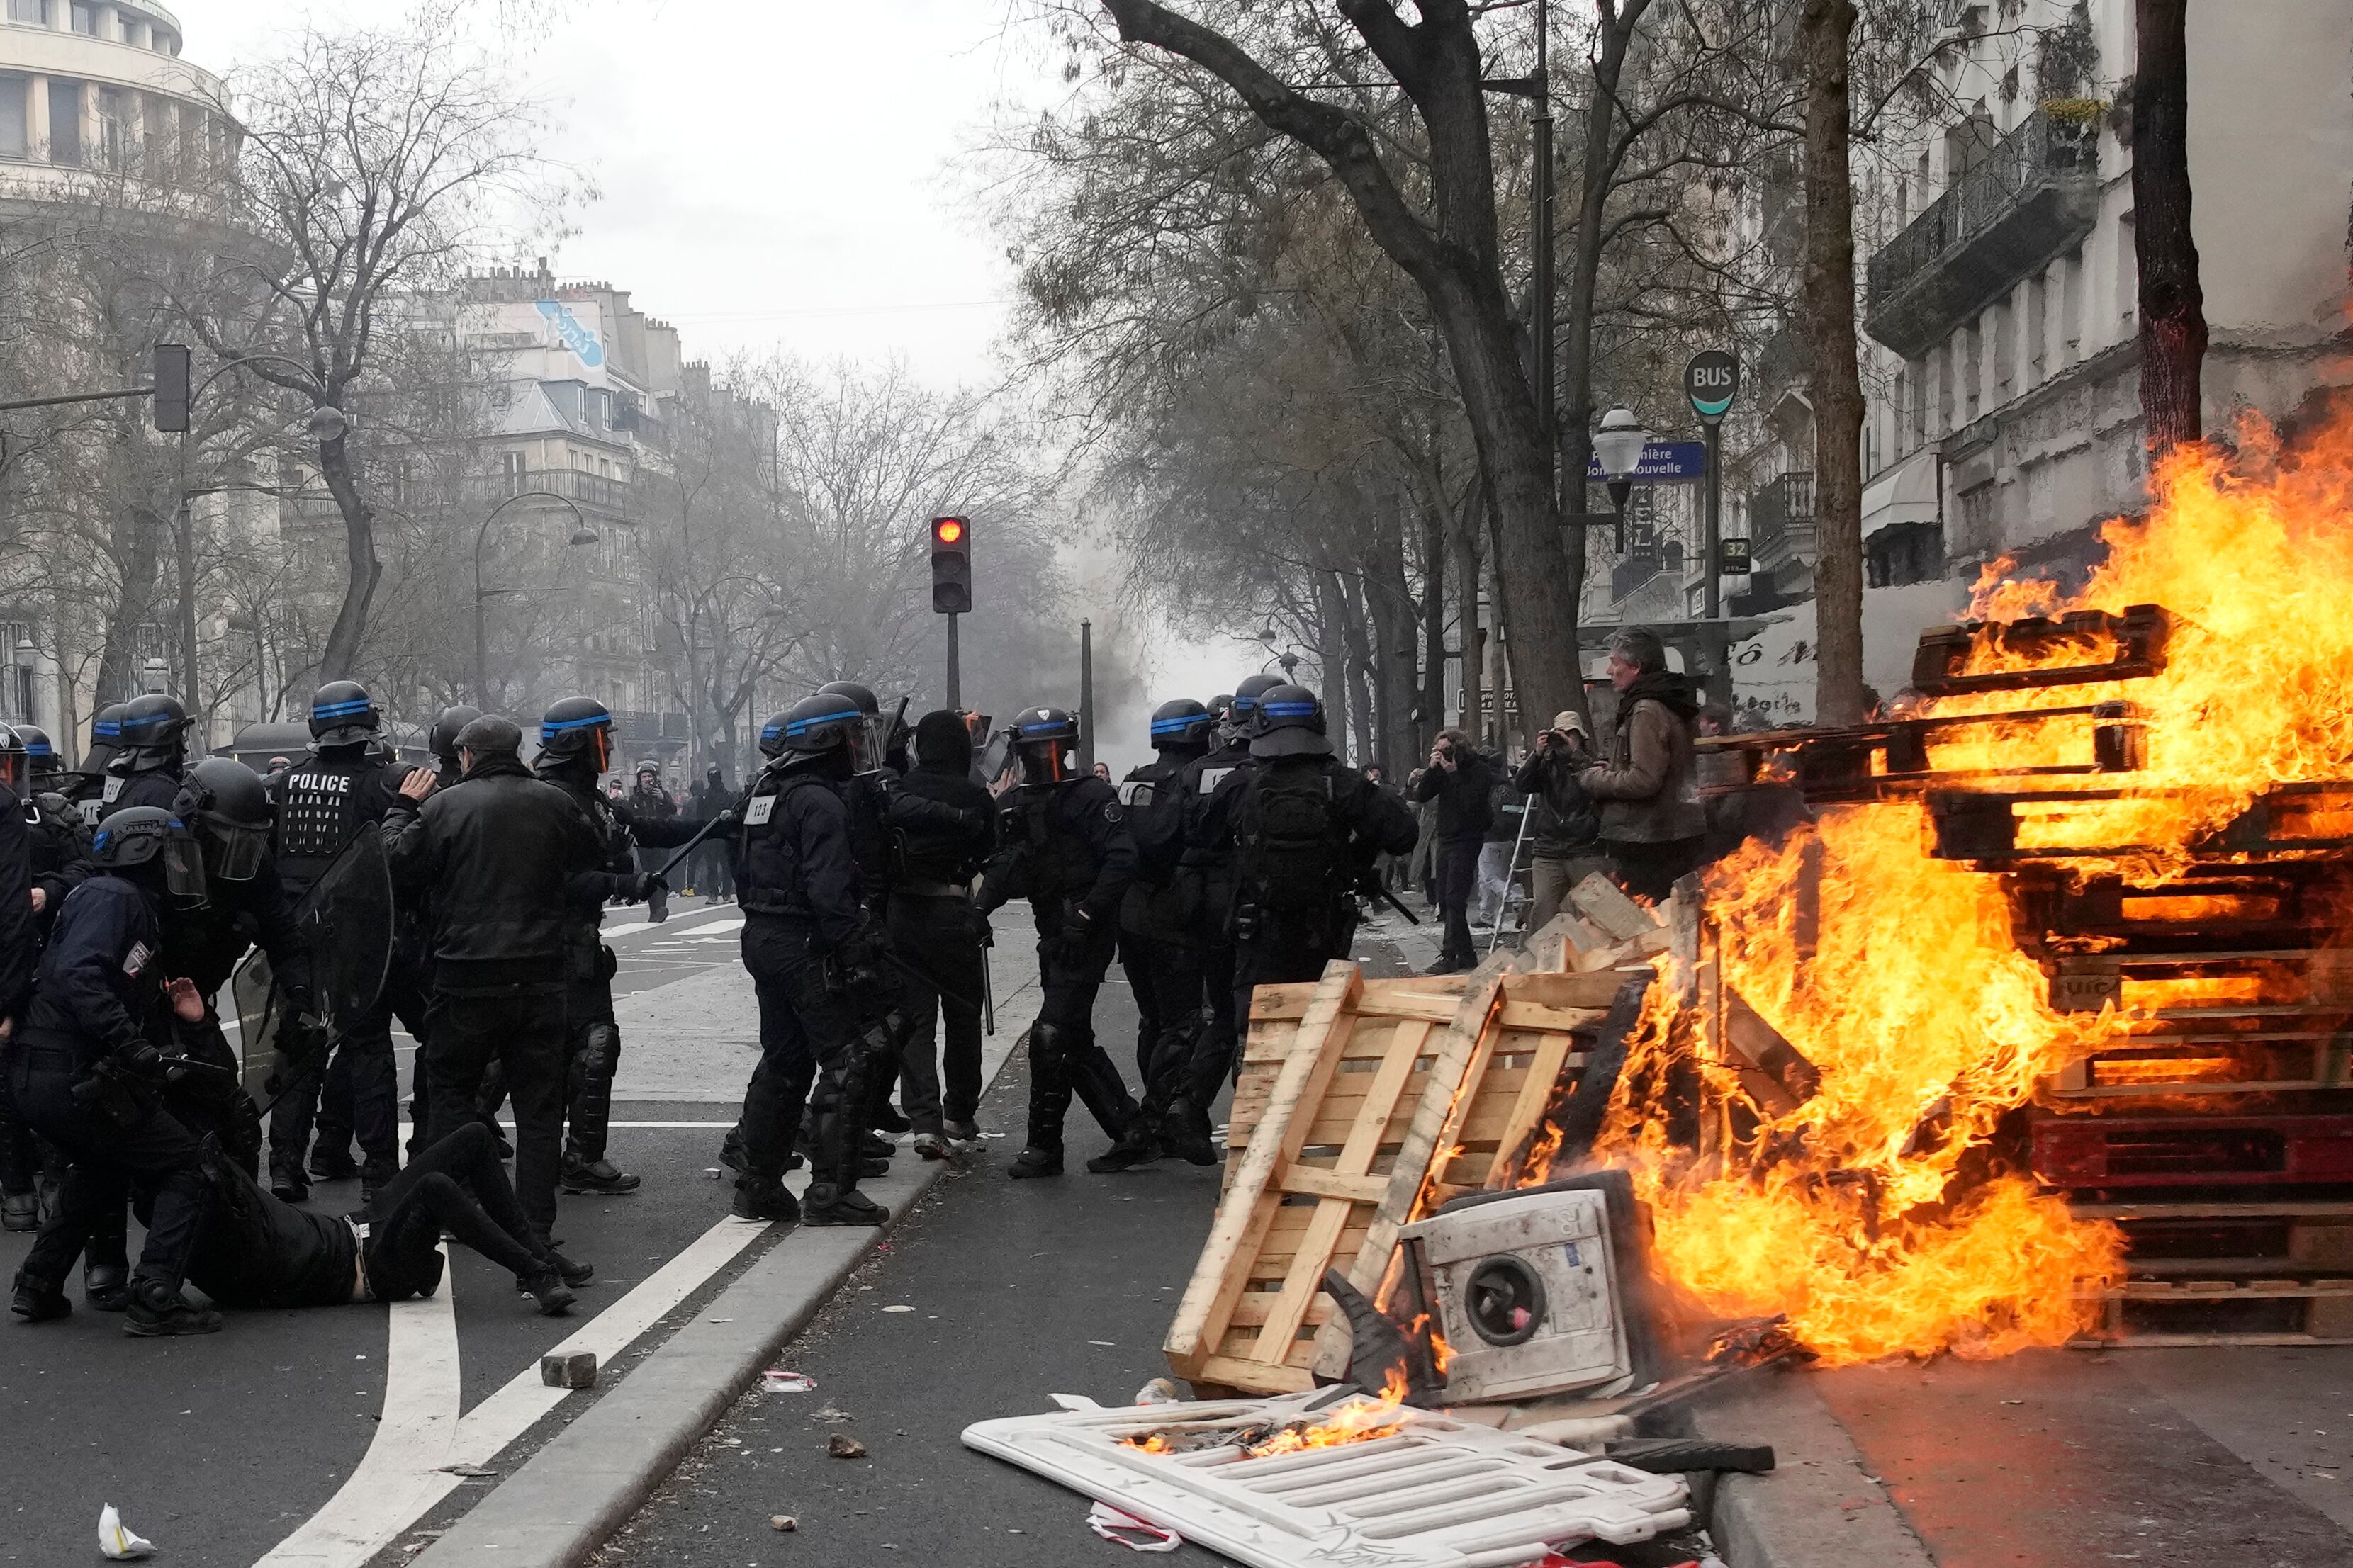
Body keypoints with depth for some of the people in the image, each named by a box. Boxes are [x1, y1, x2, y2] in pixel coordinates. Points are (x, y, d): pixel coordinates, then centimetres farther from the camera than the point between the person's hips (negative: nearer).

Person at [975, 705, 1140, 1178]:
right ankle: (1130, 1126, 26)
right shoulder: (1015, 804, 12)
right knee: (1076, 1041, 13)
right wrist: (979, 907, -2)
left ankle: (1044, 1144, -4)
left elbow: (1122, 859, -17)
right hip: (1054, 937, 8)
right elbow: (1003, 871, 16)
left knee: (1051, 1036, -12)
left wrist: (1087, 912, -23)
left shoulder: (1091, 796, -9)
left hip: (1087, 934, -8)